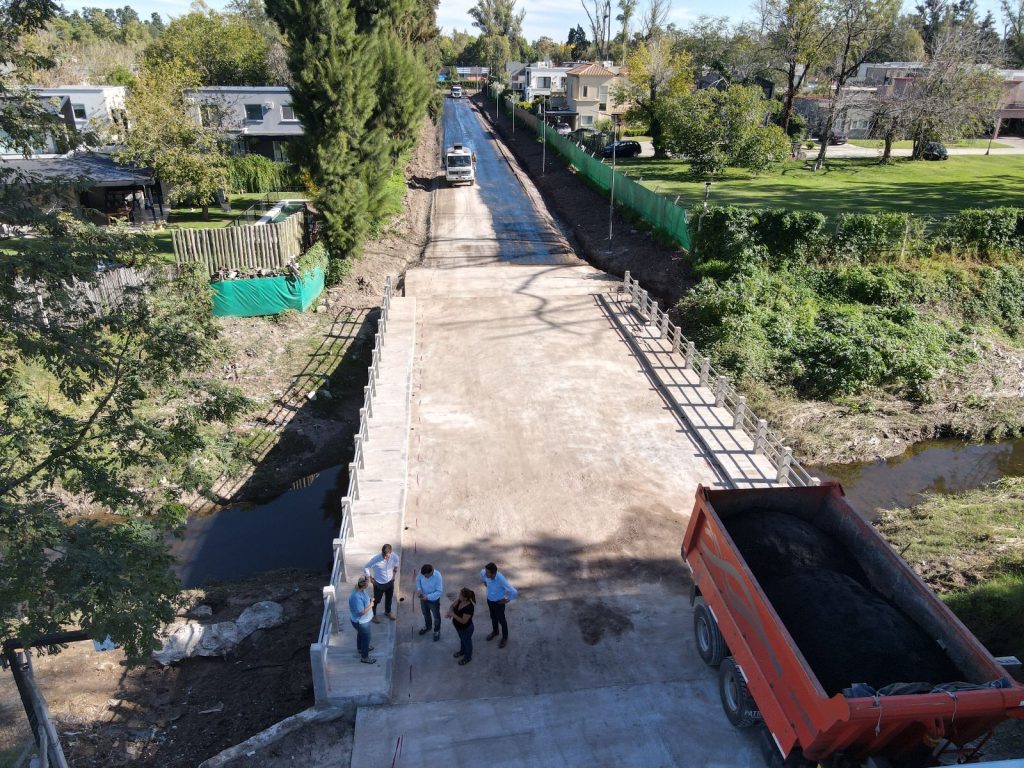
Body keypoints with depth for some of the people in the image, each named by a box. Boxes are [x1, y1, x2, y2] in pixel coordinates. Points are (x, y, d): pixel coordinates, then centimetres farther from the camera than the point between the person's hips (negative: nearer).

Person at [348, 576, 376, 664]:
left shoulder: (360, 589, -12)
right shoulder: (356, 597, -40)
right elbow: (361, 612, -33)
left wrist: (370, 601, -4)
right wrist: (371, 605, -25)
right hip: (361, 622, -8)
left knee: (361, 634, 32)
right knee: (366, 638, 13)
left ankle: (360, 648, 57)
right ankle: (364, 657, 34)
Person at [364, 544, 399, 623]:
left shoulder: (395, 557, -23)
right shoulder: (375, 559, -33)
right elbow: (366, 568, -17)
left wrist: (394, 575, 4)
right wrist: (372, 579, -12)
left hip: (390, 582, 3)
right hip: (379, 584, -3)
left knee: (389, 598, 26)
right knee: (376, 600, 19)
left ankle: (388, 611, 55)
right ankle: (373, 614, 47)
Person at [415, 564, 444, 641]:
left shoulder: (437, 576, -35)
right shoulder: (422, 572, -24)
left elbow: (439, 591, -27)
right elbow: (418, 580, -2)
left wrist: (428, 597, -33)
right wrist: (418, 589, -19)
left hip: (434, 600, -4)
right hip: (423, 597, 4)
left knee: (436, 616, 20)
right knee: (425, 613, 29)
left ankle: (437, 631, 46)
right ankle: (427, 627, 57)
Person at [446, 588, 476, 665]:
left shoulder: (469, 608, -39)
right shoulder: (459, 600, -18)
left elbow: (463, 621, -34)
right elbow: (453, 606, -2)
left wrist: (453, 614, -30)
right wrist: (449, 612, -22)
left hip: (466, 629, -7)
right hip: (459, 627, 7)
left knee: (467, 642, 20)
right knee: (462, 639, 32)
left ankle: (468, 657, 46)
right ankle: (462, 651, 60)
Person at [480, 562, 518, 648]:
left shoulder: (501, 580, -40)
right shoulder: (484, 573, -24)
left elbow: (514, 593, -37)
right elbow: (481, 574, 5)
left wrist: (507, 600, -21)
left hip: (499, 602, -5)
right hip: (489, 600, 5)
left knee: (501, 620, 18)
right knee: (493, 617, 29)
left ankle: (505, 638, 43)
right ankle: (495, 632, 57)